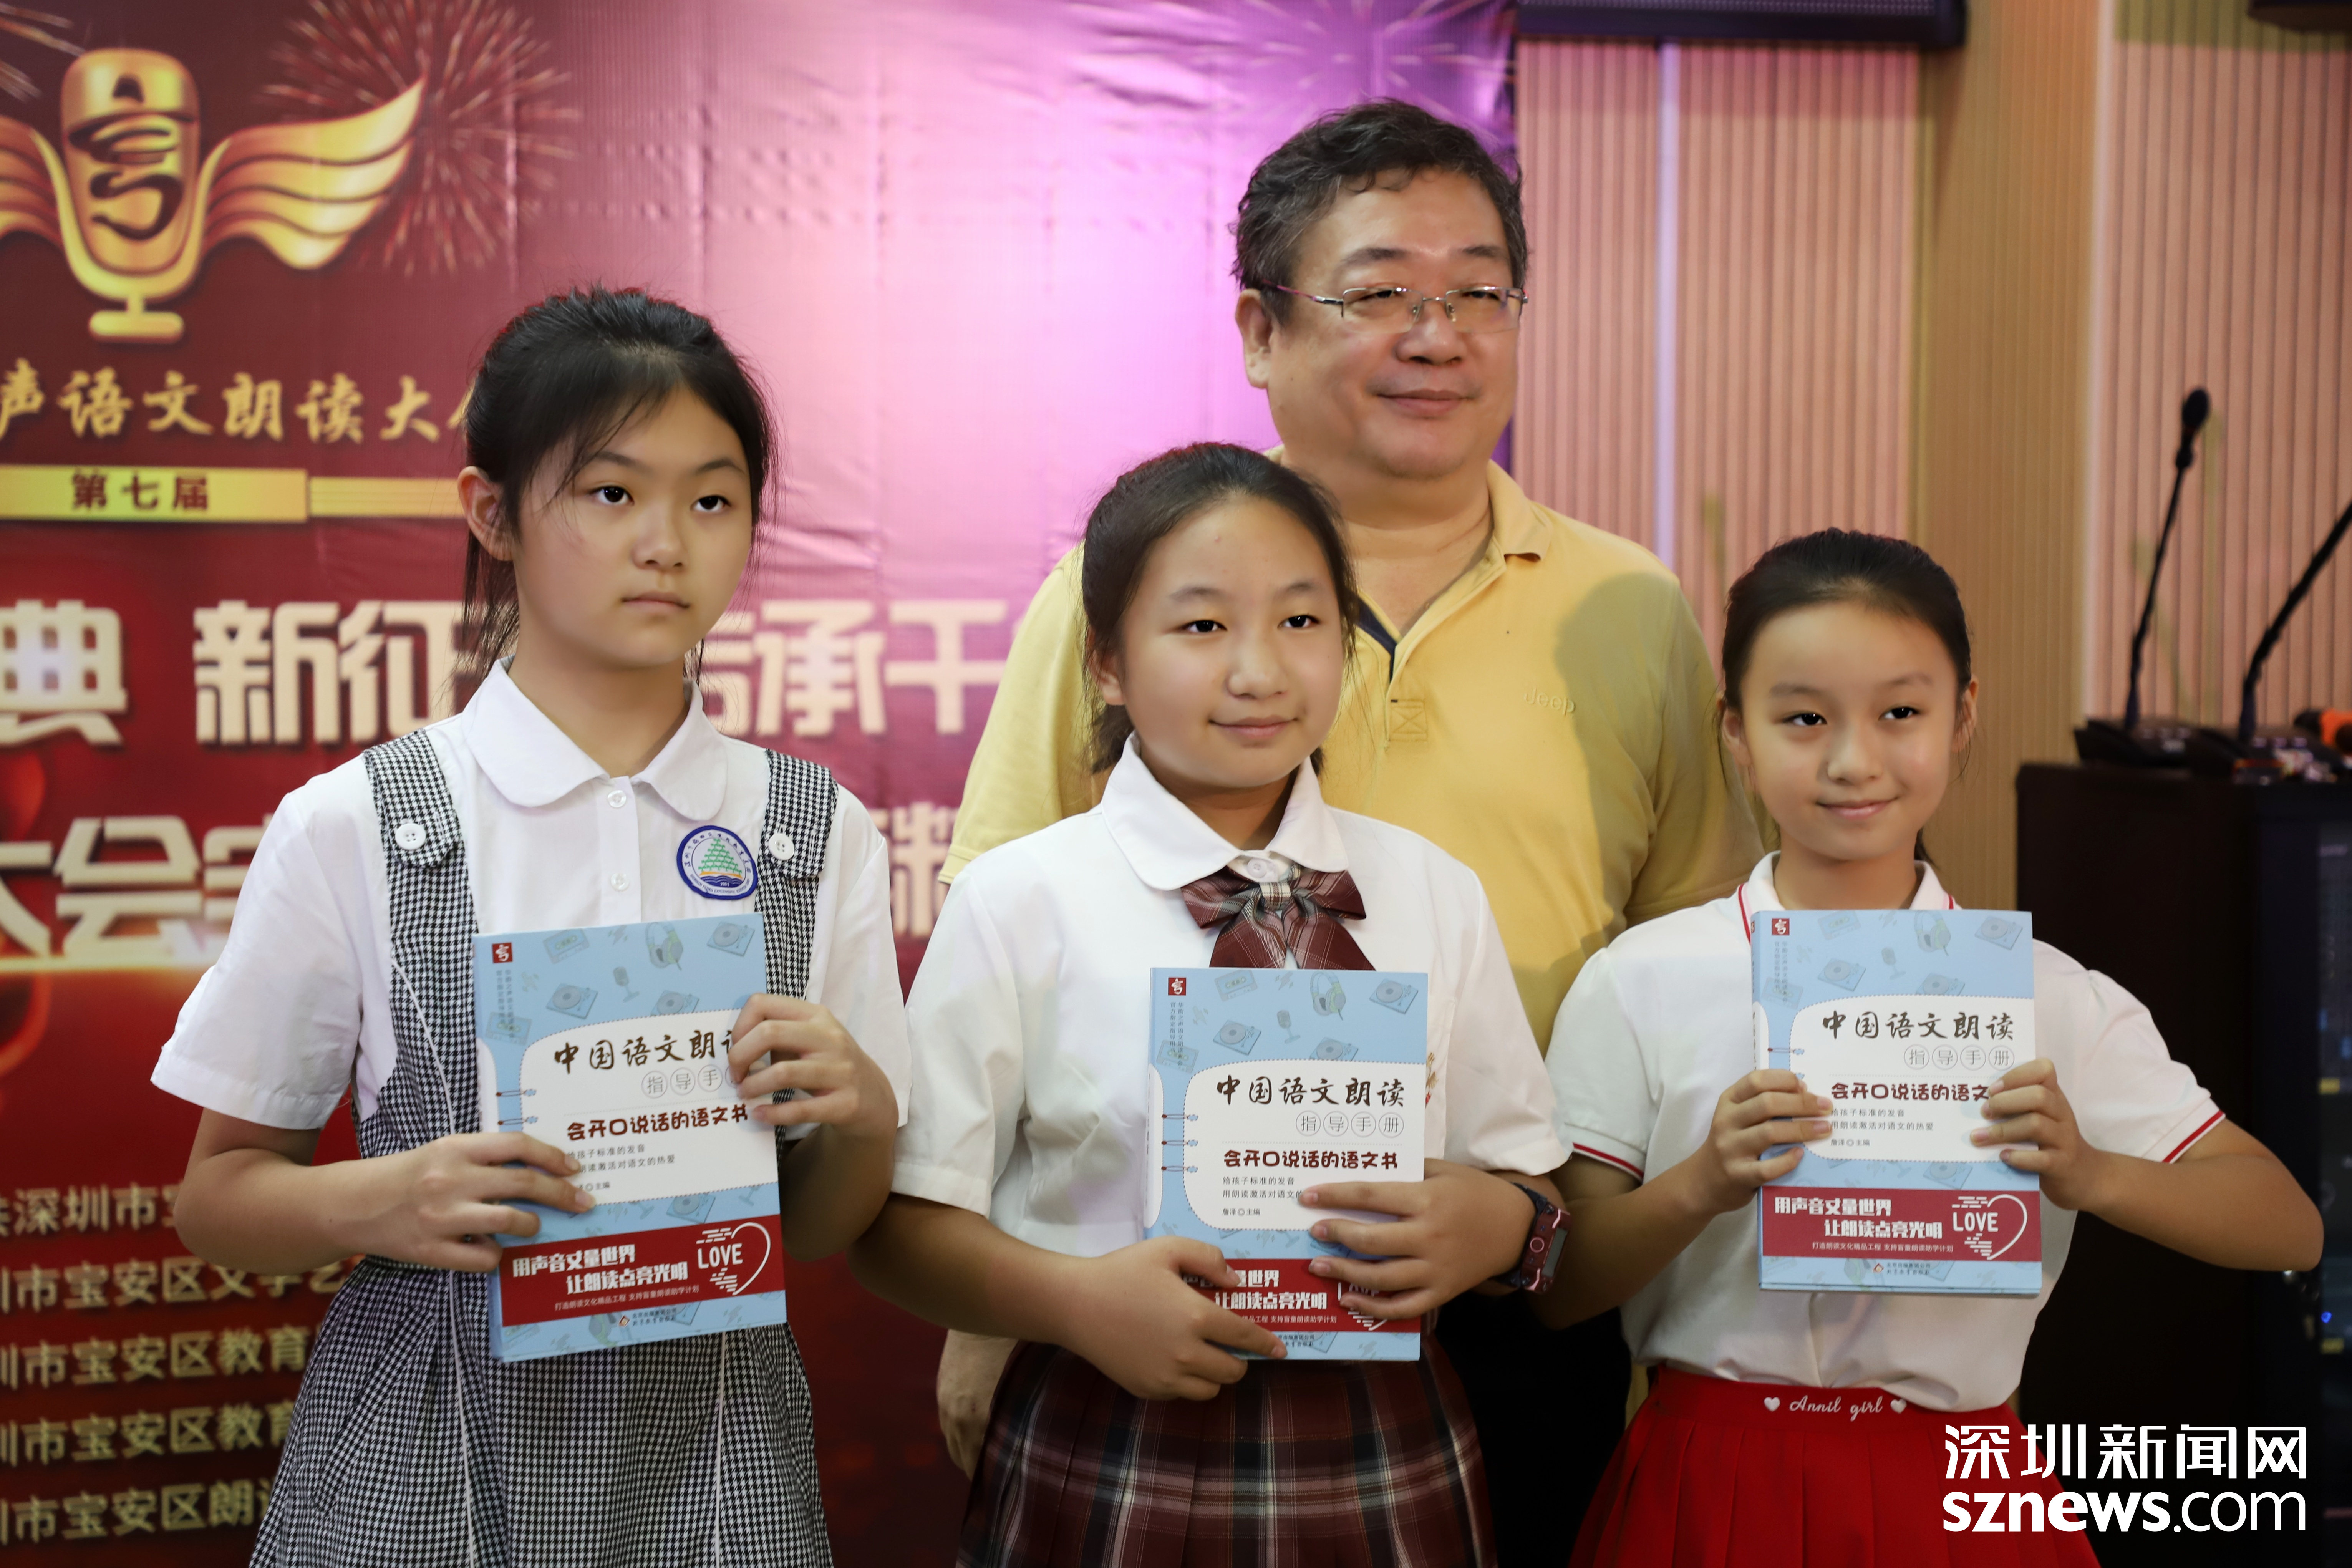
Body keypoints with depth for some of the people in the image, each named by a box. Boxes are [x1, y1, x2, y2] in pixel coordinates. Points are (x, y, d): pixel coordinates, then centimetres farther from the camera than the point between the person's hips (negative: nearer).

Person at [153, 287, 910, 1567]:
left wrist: (858, 1117, -15)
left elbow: (825, 1231, 6)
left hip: (714, 1454, 2)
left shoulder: (819, 835, 0)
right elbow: (220, 1195, 1)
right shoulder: (351, 828, -7)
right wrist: (381, 1201, -19)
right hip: (421, 1461, -1)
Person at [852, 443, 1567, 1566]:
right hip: (1108, 1465, -2)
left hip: (1388, 1471, 3)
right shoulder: (1017, 904, -5)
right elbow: (901, 1220, -5)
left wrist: (1491, 1221, -12)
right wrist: (1078, 1301, -20)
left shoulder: (1434, 895, 5)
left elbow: (1527, 1169, 9)